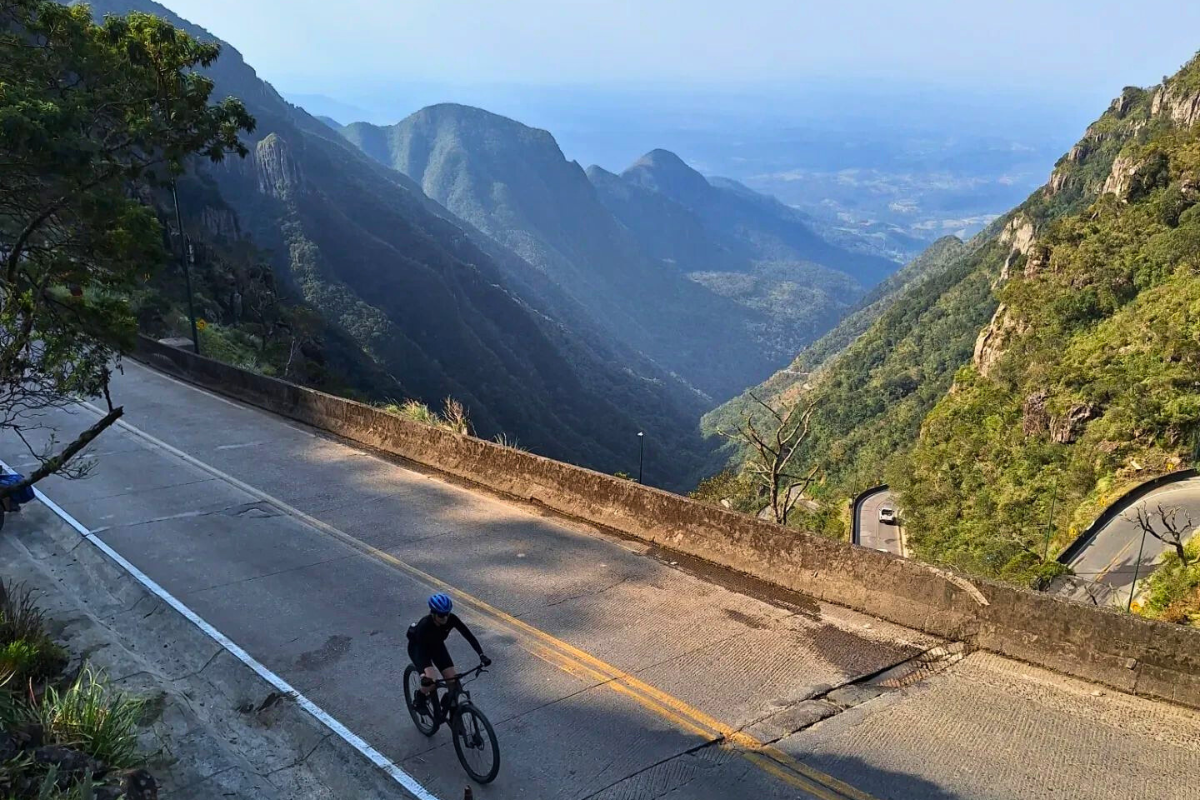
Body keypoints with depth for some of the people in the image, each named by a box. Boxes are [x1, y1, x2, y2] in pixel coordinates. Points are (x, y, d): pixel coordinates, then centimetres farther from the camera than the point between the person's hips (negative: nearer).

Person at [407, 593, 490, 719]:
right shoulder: (424, 625, -38)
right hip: (417, 646, -4)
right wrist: (424, 676, -54)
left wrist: (481, 655, -38)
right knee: (431, 681, -25)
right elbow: (421, 650, -41)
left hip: (436, 645, 4)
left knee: (453, 681, -9)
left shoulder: (451, 619, -27)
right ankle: (419, 696, 7)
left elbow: (469, 635, -27)